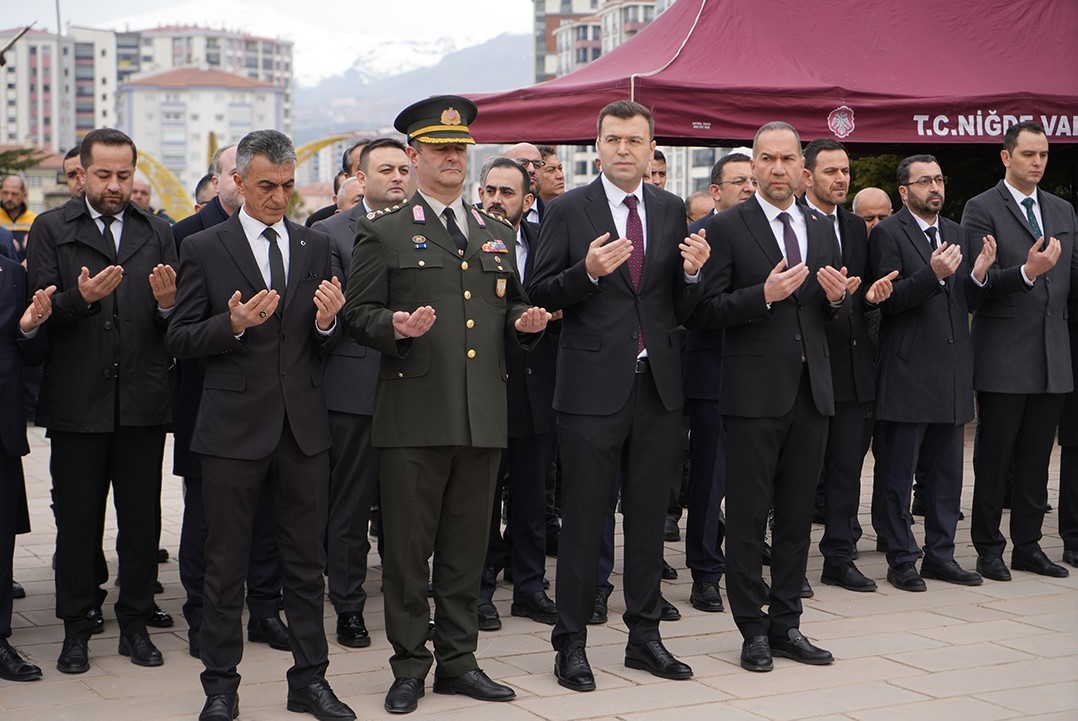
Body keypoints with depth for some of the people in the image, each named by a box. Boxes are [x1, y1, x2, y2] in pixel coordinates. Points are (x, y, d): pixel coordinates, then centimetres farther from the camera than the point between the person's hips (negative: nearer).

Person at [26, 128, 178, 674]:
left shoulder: (158, 234, 11)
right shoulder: (51, 230, 3)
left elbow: (178, 323, 7)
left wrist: (167, 303, -16)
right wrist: (82, 297, -24)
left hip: (142, 401, 2)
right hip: (78, 400, -2)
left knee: (143, 518, 7)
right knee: (76, 521, 5)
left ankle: (135, 623, 19)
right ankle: (76, 629, 17)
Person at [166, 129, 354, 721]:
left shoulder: (315, 246, 10)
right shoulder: (203, 249, 0)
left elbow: (326, 343, 12)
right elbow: (179, 340, -2)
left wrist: (327, 322, -11)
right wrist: (234, 323, -19)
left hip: (303, 427, 3)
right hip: (234, 427, -3)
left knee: (306, 560, 9)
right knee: (226, 563, 5)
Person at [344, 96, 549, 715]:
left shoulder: (498, 234, 18)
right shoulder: (383, 233, 4)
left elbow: (513, 307, 25)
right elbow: (359, 315, 0)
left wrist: (525, 320, 2)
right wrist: (396, 327, -20)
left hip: (484, 419, 4)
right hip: (414, 416, -4)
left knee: (467, 546, 10)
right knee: (408, 547, 1)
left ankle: (458, 659, 21)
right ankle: (410, 667, 13)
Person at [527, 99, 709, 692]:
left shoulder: (671, 210, 10)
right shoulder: (568, 210, -2)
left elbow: (681, 309, 10)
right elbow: (539, 293, -5)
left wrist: (692, 273, -11)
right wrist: (587, 272, -20)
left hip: (658, 385, 4)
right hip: (594, 386, -4)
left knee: (649, 518, 12)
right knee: (583, 521, 2)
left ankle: (644, 637, 23)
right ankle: (571, 644, 12)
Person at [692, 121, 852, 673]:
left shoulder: (822, 230, 14)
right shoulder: (727, 227, -3)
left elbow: (834, 314, 18)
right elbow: (706, 311, -9)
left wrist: (838, 297, -4)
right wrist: (763, 295, -21)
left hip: (811, 391, 5)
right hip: (754, 394, -5)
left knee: (797, 513, 11)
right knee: (747, 515, 1)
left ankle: (786, 623, 21)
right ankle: (754, 630, 11)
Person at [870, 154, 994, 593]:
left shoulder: (959, 235, 15)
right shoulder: (888, 233, -6)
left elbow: (968, 304, 13)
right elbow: (887, 300, -15)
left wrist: (979, 275, -7)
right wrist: (933, 275, -26)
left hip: (951, 375, 6)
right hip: (906, 375, -6)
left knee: (947, 472, 12)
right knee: (898, 474, 1)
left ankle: (940, 554, 22)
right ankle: (901, 561, 10)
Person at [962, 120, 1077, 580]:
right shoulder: (982, 209, -4)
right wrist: (1026, 272, -26)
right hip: (1003, 356, -5)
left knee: (1037, 456, 10)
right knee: (994, 455, 2)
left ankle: (1027, 546, 19)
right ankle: (988, 548, 11)